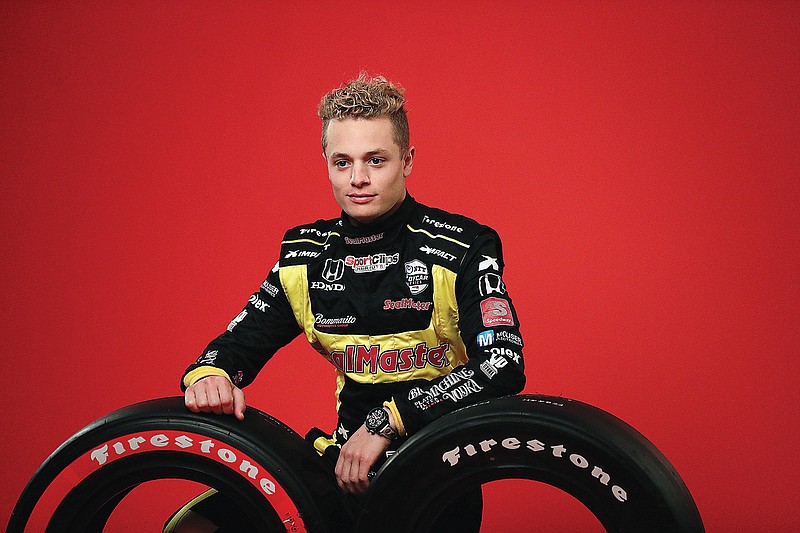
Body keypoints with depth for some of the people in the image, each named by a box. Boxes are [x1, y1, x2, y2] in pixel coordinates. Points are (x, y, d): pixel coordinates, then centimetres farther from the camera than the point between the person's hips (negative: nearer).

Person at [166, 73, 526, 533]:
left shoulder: (461, 249, -10)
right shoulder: (305, 256, 4)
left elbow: (503, 365, -20)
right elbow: (240, 341, 11)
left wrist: (387, 422, -25)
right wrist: (208, 373, -14)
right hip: (345, 462, 4)